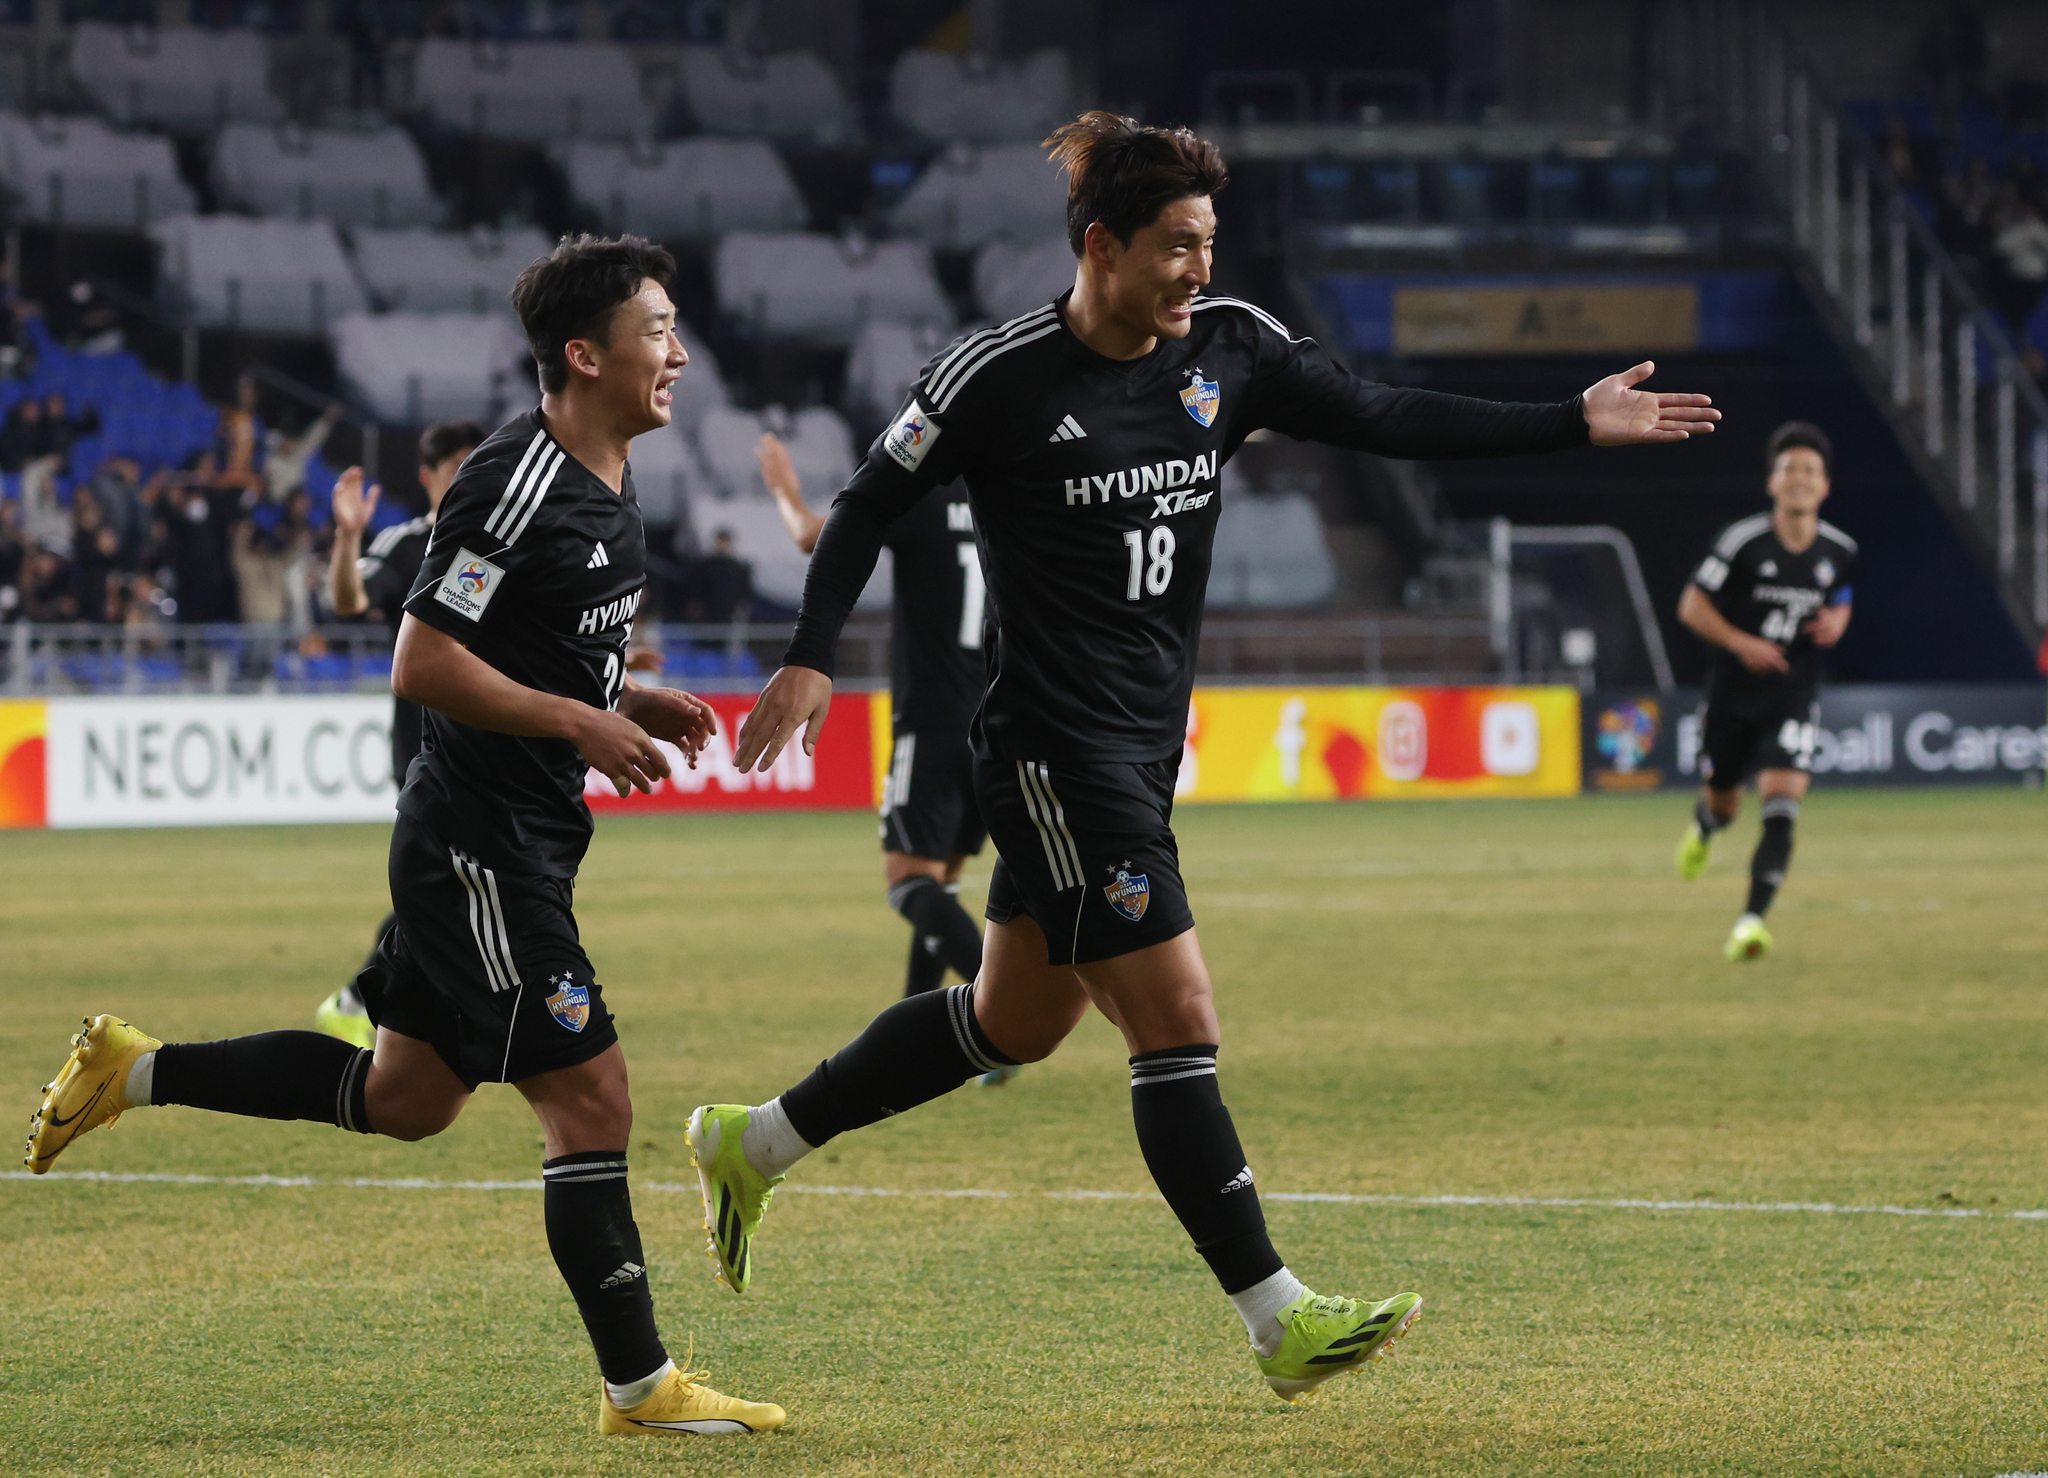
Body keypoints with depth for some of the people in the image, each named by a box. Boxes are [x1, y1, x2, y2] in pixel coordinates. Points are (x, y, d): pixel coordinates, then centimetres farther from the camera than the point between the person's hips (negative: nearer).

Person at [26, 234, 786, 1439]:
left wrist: (631, 702, 8)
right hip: (479, 847, -10)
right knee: (591, 1101, -7)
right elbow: (424, 666, -20)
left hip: (518, 842, 10)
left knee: (402, 1101, 18)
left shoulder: (606, 485, 12)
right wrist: (581, 722, -20)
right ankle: (639, 1387, -1)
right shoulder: (515, 482, -19)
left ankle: (135, 1070, 27)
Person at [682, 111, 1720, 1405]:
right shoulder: (1002, 377, -13)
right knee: (1177, 1019, -11)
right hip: (1054, 751, -8)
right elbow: (874, 503, -2)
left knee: (1017, 1019, 18)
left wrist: (1575, 424, -3)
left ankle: (757, 1143, 34)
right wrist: (811, 657, -11)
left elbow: (1387, 421, 3)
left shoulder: (1231, 347, 2)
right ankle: (1281, 1321, -8)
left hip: (1145, 741, 8)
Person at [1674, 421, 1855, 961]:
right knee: (1723, 803, 15)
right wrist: (1741, 643, -20)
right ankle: (1703, 825, 55)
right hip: (1733, 693, -1)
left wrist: (1836, 621, -2)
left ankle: (1752, 920, -19)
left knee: (1781, 806, -17)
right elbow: (1692, 605, -7)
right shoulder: (1743, 540, -12)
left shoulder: (1838, 550, -1)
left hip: (1794, 697, 1)